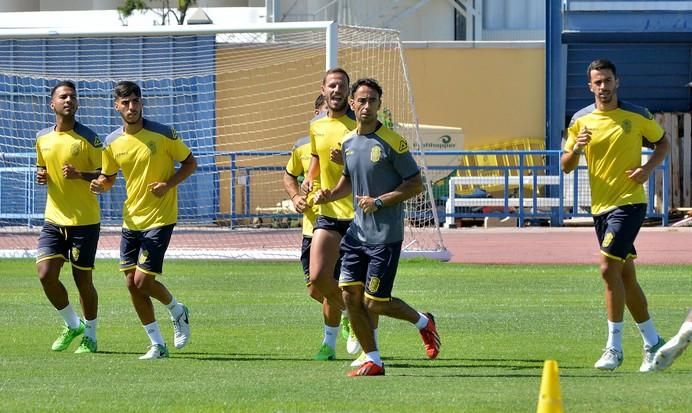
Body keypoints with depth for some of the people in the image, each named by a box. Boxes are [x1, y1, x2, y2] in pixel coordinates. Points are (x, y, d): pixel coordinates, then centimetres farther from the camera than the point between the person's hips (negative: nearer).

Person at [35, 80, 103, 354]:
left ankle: (90, 337, 20)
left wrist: (80, 174, -24)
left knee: (83, 279, 2)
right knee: (46, 274, -7)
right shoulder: (42, 138, 7)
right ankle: (72, 325, 15)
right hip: (54, 219, 4)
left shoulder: (87, 138, -8)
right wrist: (41, 175, 0)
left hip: (84, 220, -4)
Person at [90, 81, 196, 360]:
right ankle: (157, 345, 14)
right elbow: (108, 178, 14)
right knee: (132, 283, 2)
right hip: (131, 219, 5)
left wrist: (169, 184, -17)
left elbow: (190, 162, -1)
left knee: (143, 281, -11)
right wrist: (100, 185, -10)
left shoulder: (163, 134, -11)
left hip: (160, 219, -5)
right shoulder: (112, 142, 2)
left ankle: (177, 311, 20)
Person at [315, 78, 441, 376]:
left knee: (374, 303, -5)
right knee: (350, 295, -1)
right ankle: (373, 361, 9)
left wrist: (379, 201, -18)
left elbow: (416, 184, -10)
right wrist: (330, 194, 5)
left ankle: (423, 322, 21)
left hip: (385, 236, -7)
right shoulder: (348, 142, 8)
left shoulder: (392, 142, -12)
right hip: (357, 231, 7)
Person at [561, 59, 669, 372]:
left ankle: (614, 347, -13)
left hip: (629, 202, -5)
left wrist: (648, 167, -8)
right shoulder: (581, 120, 5)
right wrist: (576, 149, -16)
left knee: (609, 269, -18)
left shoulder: (637, 116, -4)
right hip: (600, 206, 5)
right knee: (625, 276, 10)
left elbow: (662, 142, 11)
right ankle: (652, 342, 22)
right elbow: (566, 167, 6)